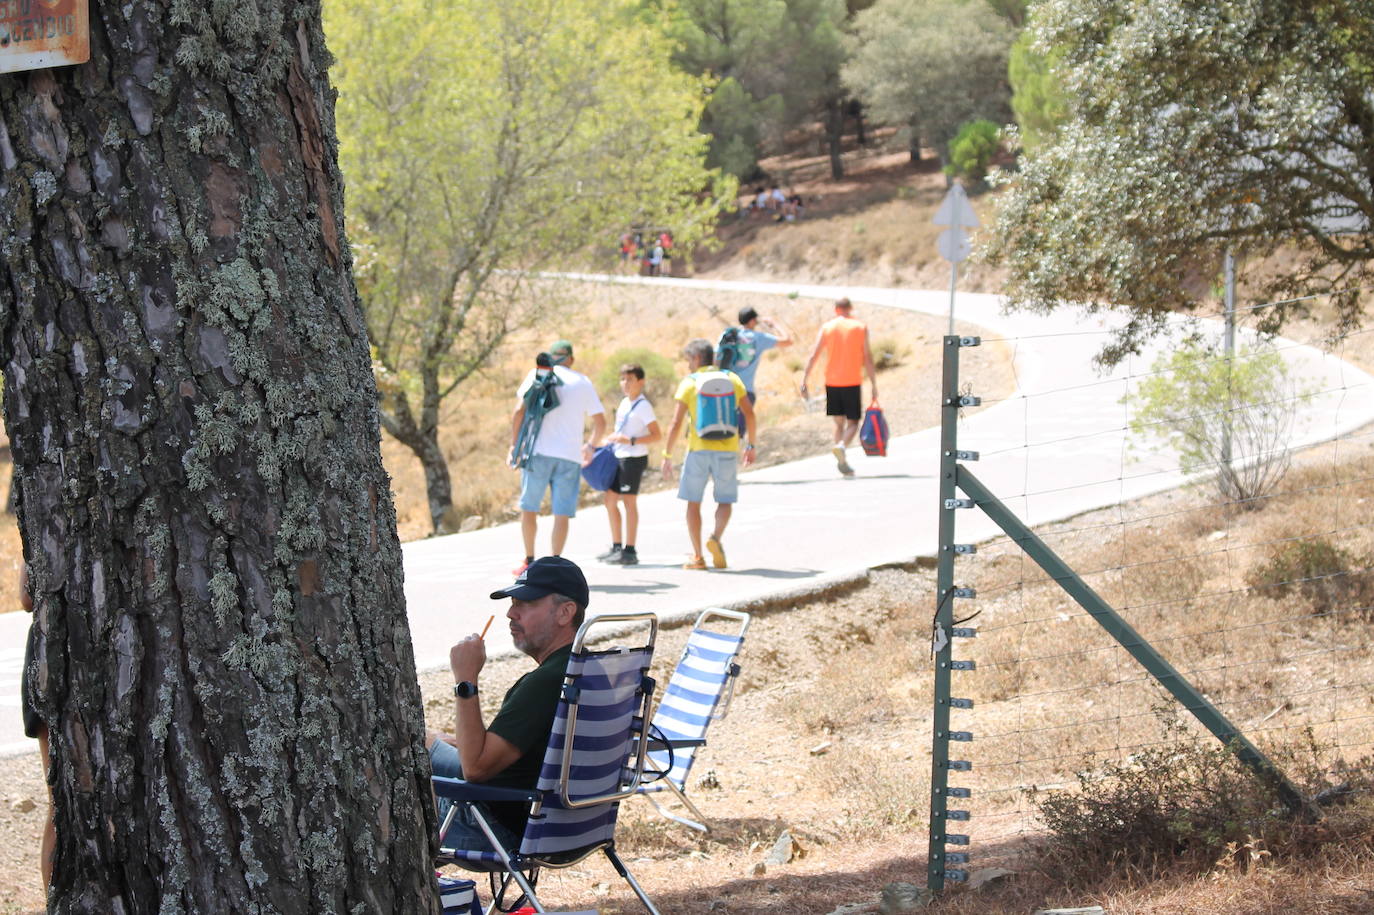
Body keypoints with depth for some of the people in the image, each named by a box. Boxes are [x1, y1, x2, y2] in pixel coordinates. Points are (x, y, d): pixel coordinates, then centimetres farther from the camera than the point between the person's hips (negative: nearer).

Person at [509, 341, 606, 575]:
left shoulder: (536, 375, 5)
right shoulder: (584, 382, 9)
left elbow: (518, 411, -3)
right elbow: (600, 423, 9)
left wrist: (514, 445, 3)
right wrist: (591, 446, 27)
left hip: (538, 452, -1)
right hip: (570, 455, 1)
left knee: (529, 507, 11)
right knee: (562, 514, 2)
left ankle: (529, 561, 14)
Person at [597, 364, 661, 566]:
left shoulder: (643, 406, -12)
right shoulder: (624, 403, 13)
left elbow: (657, 435, -17)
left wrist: (630, 441, -23)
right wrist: (614, 438, 11)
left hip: (634, 458, -9)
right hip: (619, 457, 9)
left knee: (629, 501, -5)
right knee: (610, 499, 10)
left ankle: (630, 551, 0)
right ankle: (616, 547, 20)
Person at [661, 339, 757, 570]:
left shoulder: (688, 383, -1)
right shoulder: (732, 379, 6)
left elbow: (676, 423, -7)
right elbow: (749, 414, 3)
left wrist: (667, 456, -1)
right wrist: (751, 446, 12)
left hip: (698, 449, -2)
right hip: (727, 450, 2)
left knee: (693, 502, 9)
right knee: (725, 501, 13)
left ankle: (697, 557, 7)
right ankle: (716, 536, -15)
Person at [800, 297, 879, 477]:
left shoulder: (827, 327, 6)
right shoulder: (860, 327, 3)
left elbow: (813, 356, -1)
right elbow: (867, 359, -1)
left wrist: (804, 381, -1)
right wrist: (874, 386, 2)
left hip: (832, 383, 2)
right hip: (853, 382, -2)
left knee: (839, 422, 13)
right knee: (853, 422, 4)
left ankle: (843, 463, 5)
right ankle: (842, 446, -27)